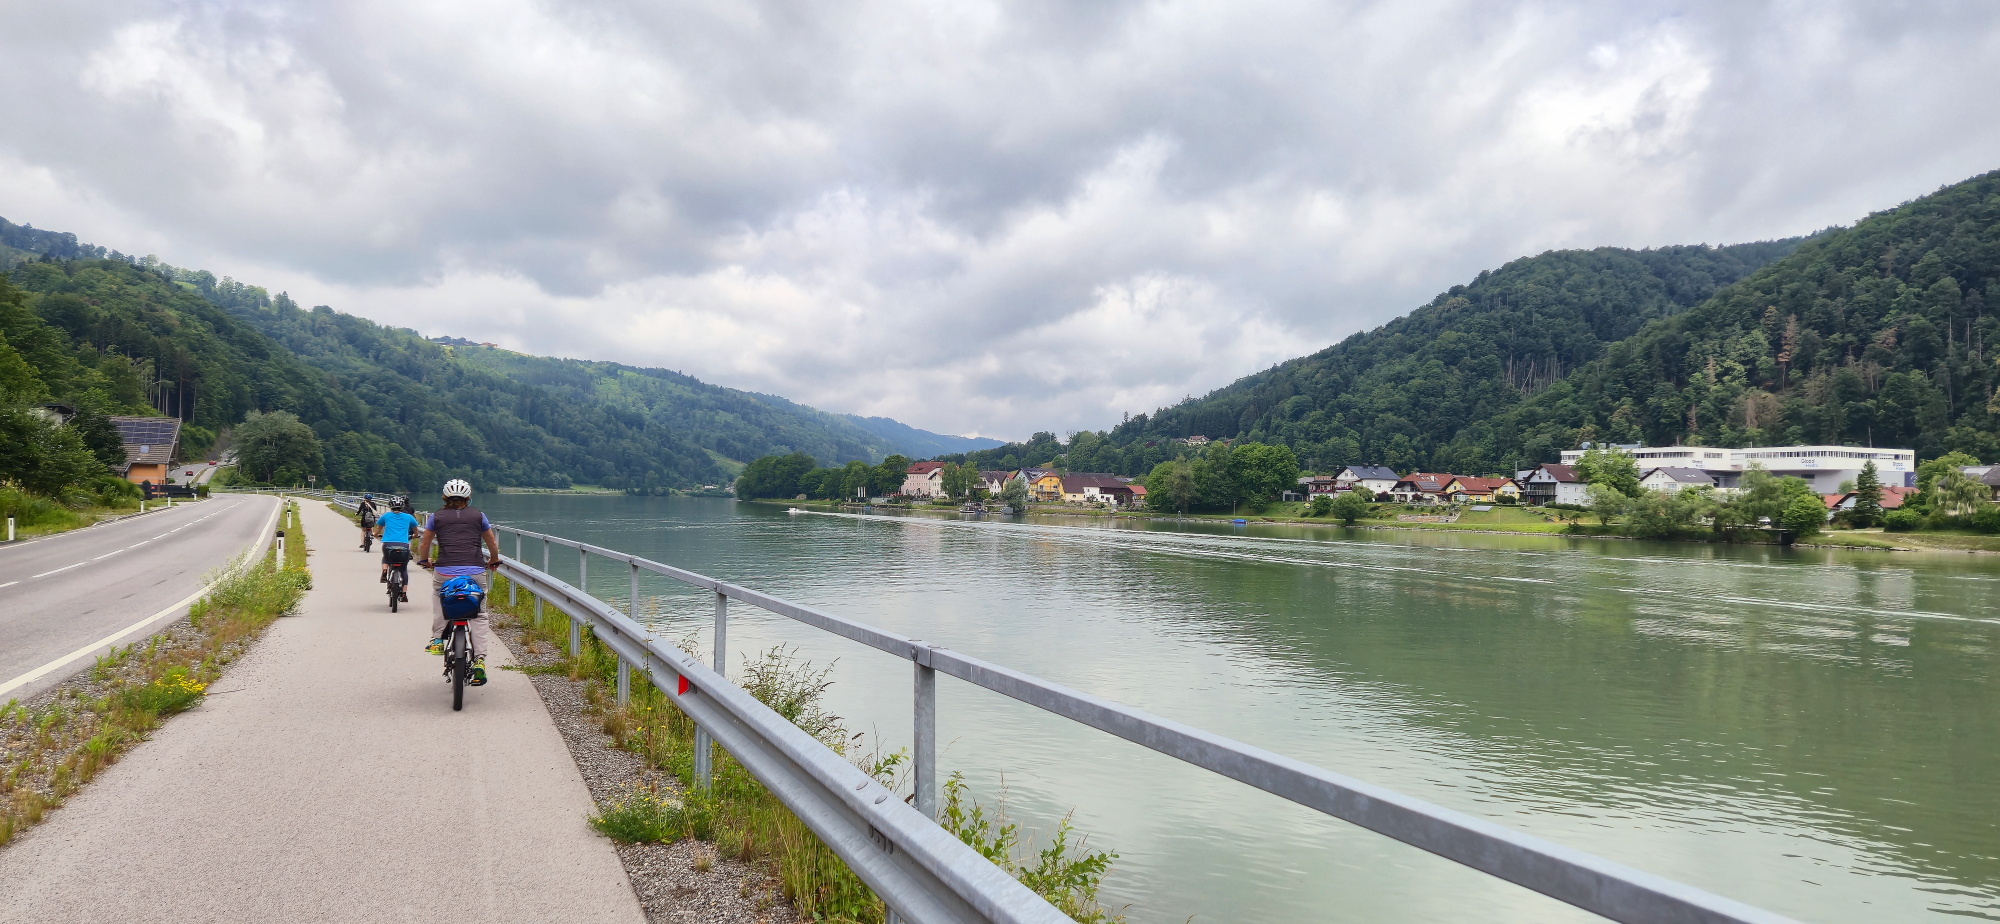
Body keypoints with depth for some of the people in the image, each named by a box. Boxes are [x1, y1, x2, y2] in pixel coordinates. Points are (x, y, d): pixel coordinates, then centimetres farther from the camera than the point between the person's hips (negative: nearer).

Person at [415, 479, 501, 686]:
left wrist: (424, 561, 39)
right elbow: (492, 543, 21)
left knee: (437, 592, 34)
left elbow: (424, 545, 19)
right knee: (478, 616, 13)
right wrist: (494, 561, 39)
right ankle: (479, 660, 0)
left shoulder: (436, 517, 12)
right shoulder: (478, 516, 13)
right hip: (475, 573, 0)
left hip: (444, 573, 0)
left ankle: (437, 639, 23)